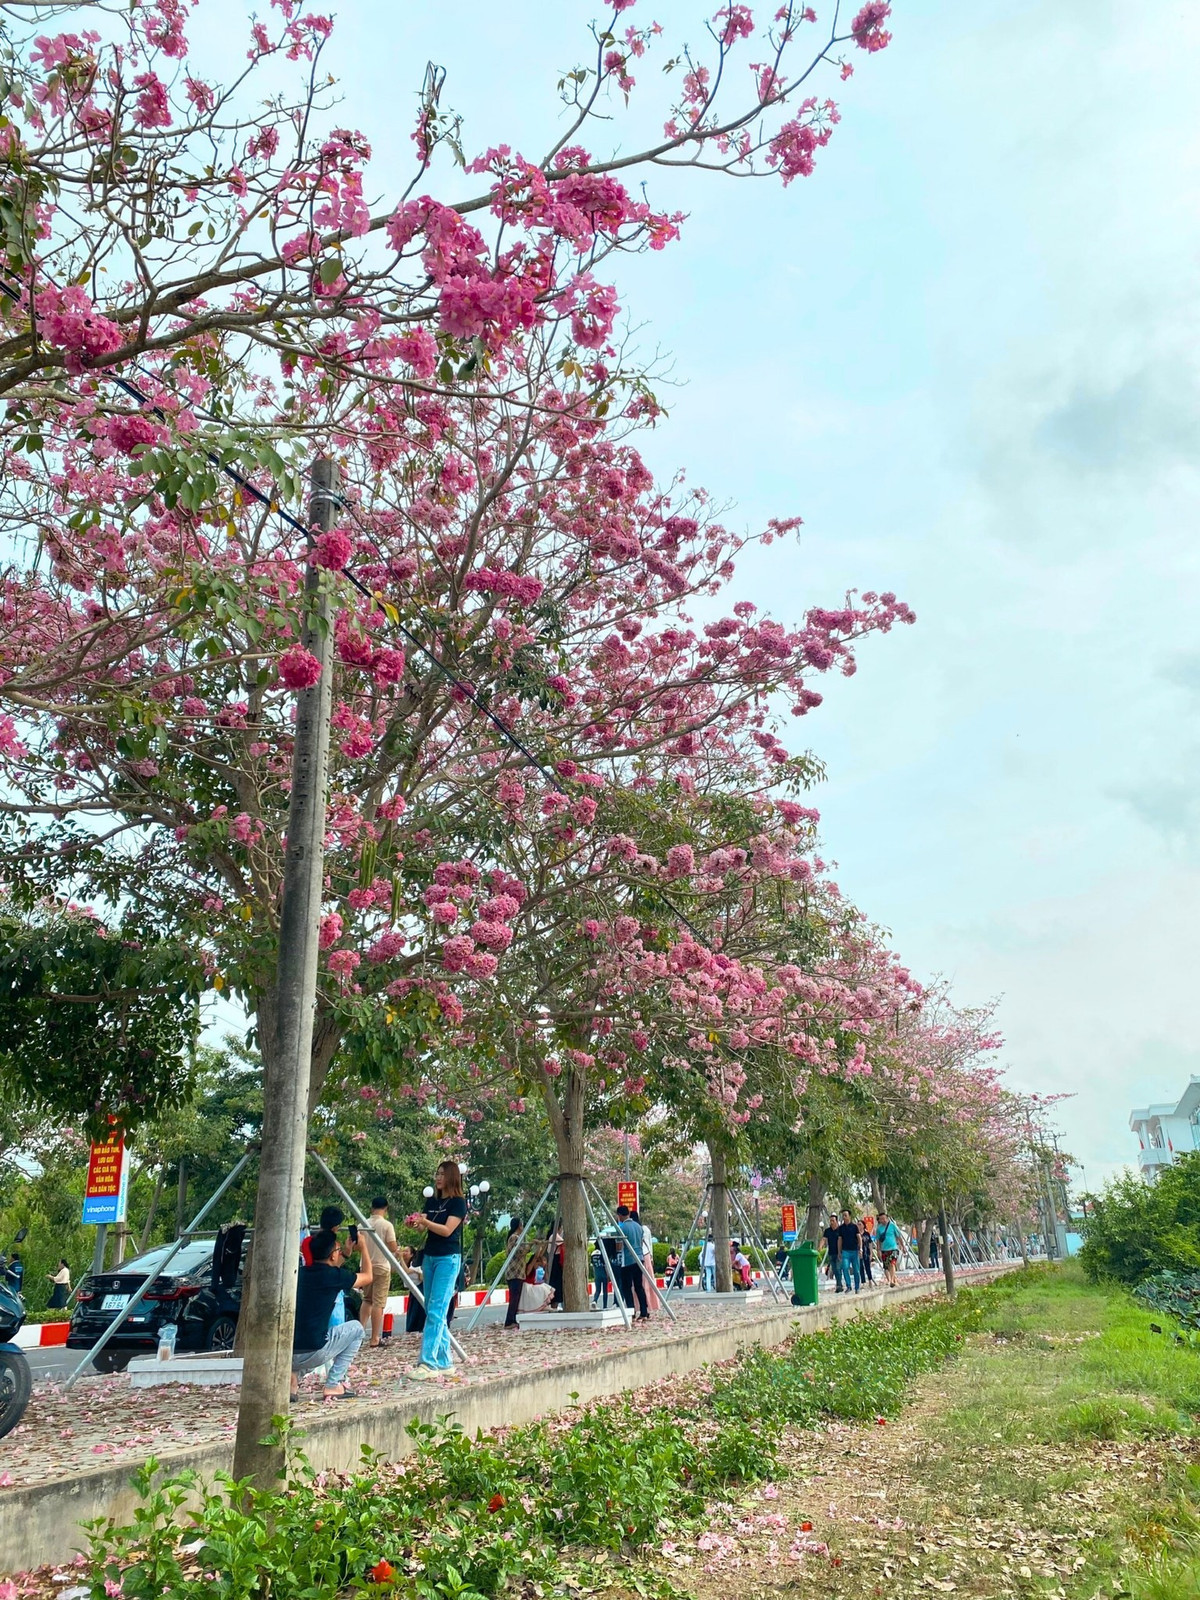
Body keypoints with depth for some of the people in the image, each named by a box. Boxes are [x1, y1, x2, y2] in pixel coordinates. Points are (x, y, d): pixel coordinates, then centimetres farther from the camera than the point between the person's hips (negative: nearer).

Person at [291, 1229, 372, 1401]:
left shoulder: (300, 1273, 11)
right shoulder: (334, 1276, -4)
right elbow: (367, 1277, 14)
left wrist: (346, 1254, 37)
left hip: (285, 1354, 6)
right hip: (312, 1353, -6)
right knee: (357, 1329, 17)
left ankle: (292, 1375, 13)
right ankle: (333, 1385, 10)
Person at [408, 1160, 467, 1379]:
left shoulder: (458, 1202, -6)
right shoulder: (431, 1201, 13)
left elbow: (447, 1230, -15)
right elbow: (424, 1226, 6)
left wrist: (425, 1221, -26)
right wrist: (417, 1223, -16)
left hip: (448, 1259, -7)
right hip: (429, 1257, 7)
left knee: (436, 1311, -13)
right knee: (433, 1311, 8)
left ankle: (428, 1363, -16)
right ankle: (445, 1362, 15)